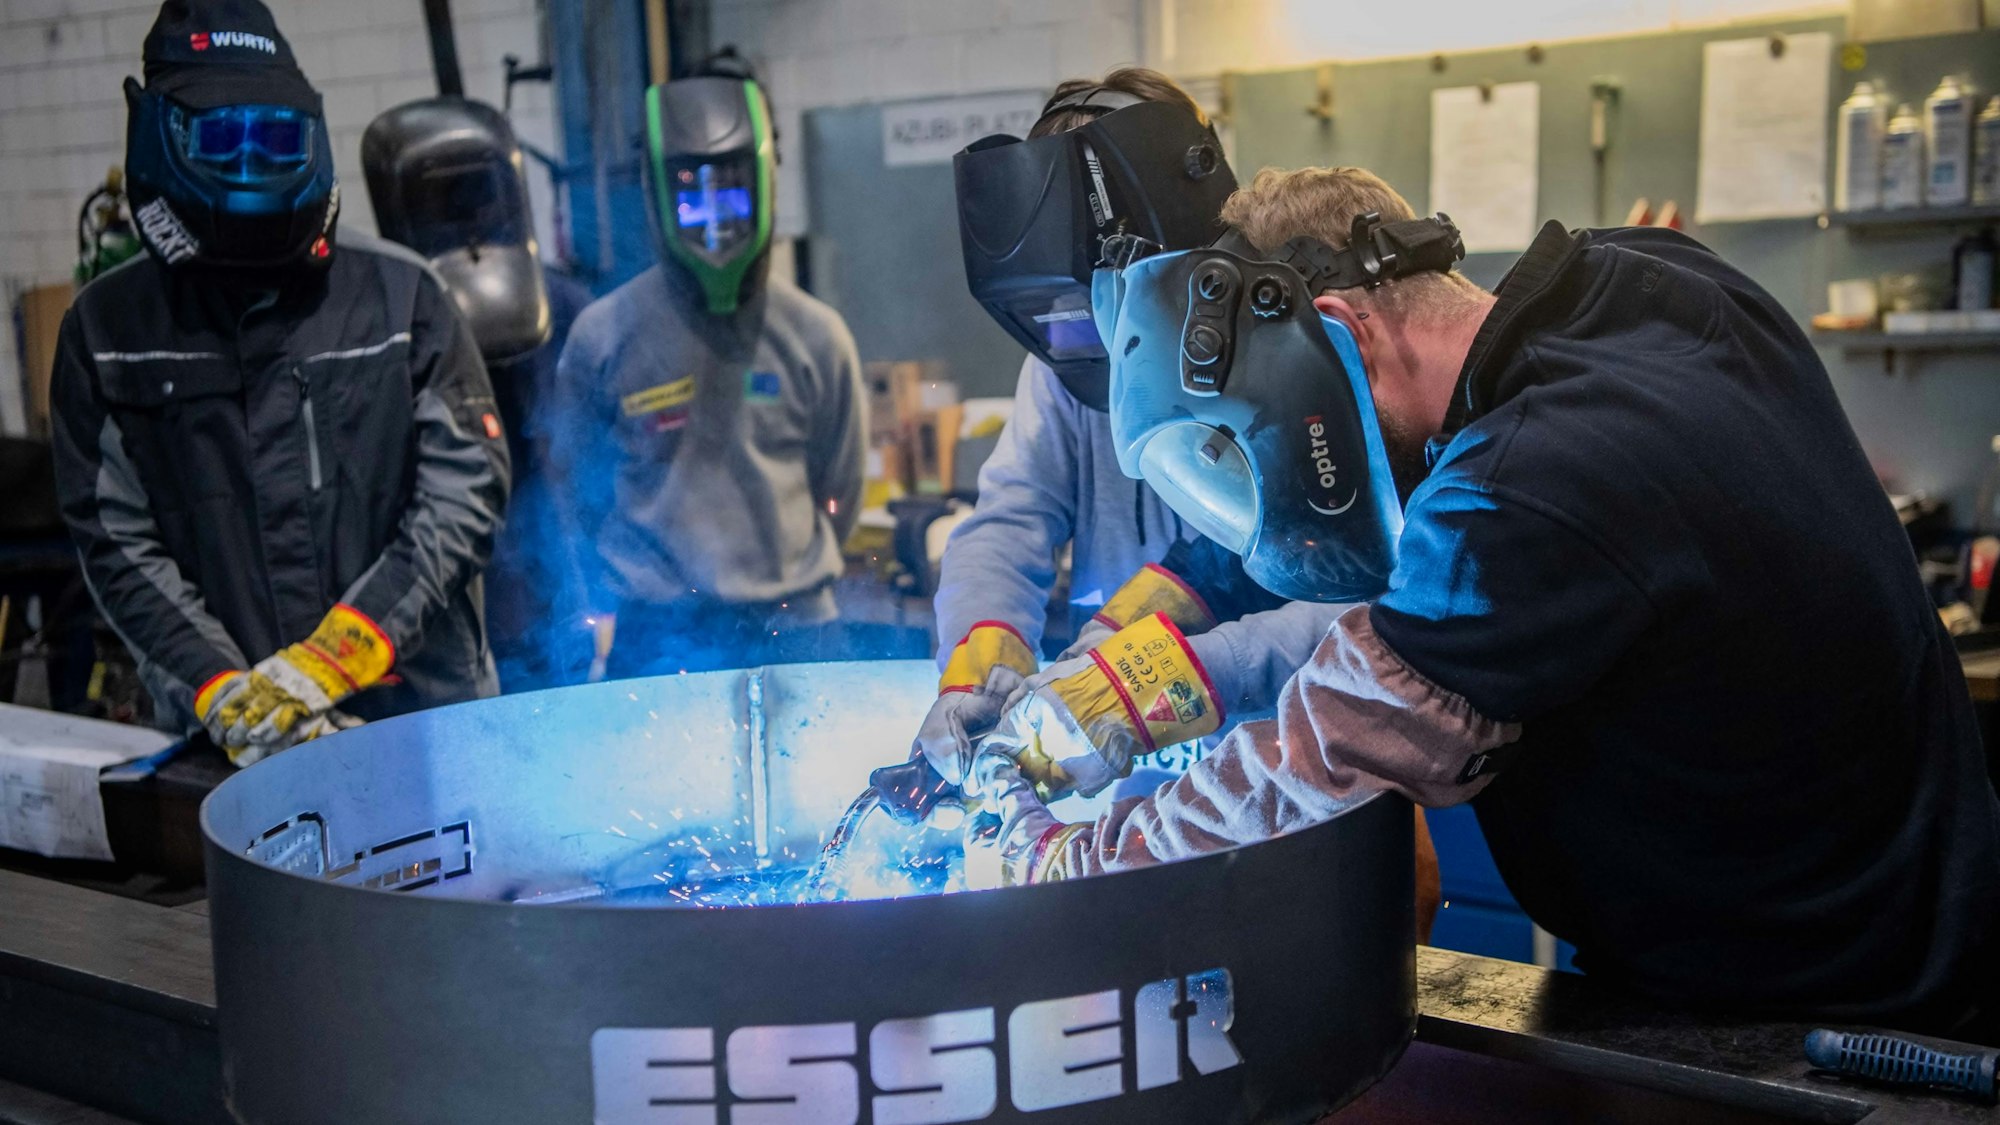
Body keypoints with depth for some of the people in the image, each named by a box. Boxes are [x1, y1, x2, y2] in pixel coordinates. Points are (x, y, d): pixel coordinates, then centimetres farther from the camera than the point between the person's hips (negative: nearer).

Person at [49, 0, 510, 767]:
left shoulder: (398, 296, 5)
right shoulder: (106, 331, 9)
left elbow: (468, 486, -1)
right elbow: (117, 541, 5)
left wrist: (335, 653, -10)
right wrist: (222, 690, -9)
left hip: (425, 708, 0)